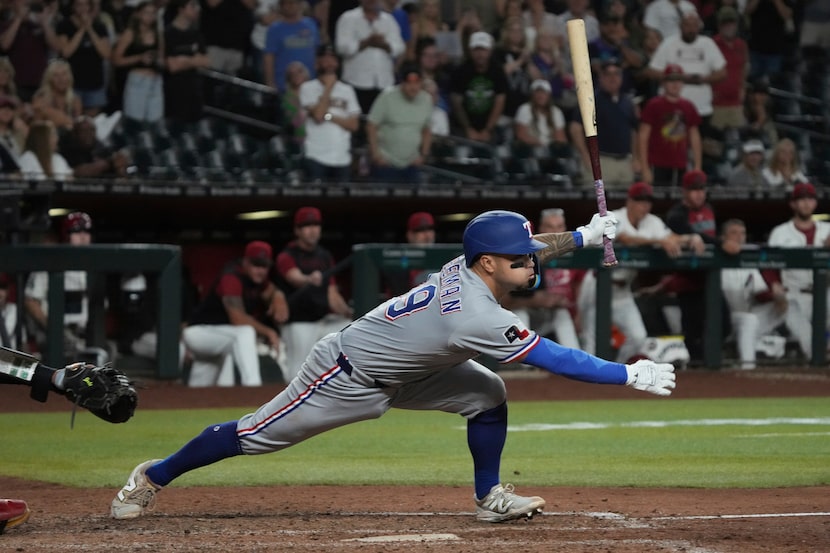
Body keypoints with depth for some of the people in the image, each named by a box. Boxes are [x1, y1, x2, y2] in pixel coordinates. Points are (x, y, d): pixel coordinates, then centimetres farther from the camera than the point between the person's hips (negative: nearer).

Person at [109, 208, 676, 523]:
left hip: (399, 370, 9)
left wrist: (584, 236, 3)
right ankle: (154, 476, 18)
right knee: (257, 435, 2)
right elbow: (557, 359, -34)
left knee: (488, 393, 0)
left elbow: (523, 248, 11)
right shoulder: (480, 316, -36)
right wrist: (631, 375, -30)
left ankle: (490, 497, 11)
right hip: (347, 376, -9)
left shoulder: (466, 267, -12)